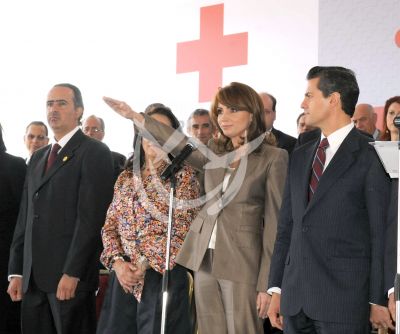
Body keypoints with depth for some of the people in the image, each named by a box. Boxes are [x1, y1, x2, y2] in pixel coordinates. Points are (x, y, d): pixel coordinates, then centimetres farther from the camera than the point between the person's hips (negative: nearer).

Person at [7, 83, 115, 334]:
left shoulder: (94, 152, -4)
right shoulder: (38, 158, 20)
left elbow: (91, 217, -12)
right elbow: (25, 217, 18)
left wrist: (72, 273, -18)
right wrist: (17, 272, 11)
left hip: (71, 276, -7)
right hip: (34, 278, 7)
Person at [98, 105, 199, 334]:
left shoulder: (183, 175, 0)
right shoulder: (126, 178, 15)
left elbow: (184, 230, -8)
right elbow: (110, 226, 11)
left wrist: (146, 264, -12)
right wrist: (118, 262, -7)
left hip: (164, 274, -4)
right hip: (123, 276, 5)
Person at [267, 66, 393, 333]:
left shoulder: (370, 157, -5)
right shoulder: (300, 157, 15)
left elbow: (382, 233, -7)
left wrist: (379, 301, -9)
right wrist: (277, 288, 12)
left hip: (344, 302, -6)